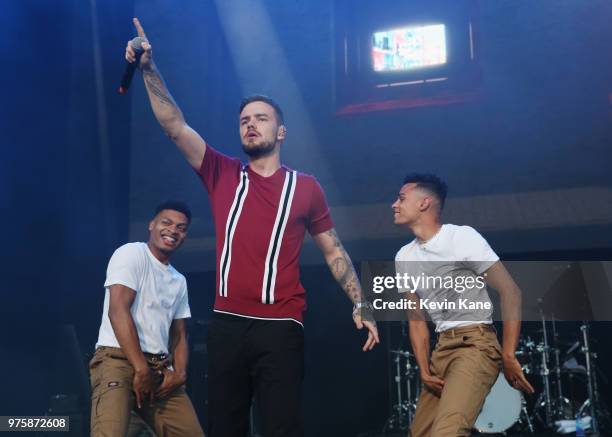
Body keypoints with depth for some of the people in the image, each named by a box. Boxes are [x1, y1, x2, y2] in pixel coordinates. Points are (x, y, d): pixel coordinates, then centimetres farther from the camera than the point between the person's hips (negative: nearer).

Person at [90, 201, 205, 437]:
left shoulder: (179, 281, 20)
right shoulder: (131, 253, -2)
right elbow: (118, 311, -14)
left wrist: (180, 373, 0)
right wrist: (141, 369, -17)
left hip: (160, 367, 7)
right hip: (118, 358, -7)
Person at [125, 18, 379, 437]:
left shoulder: (305, 186, 6)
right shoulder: (222, 174, 9)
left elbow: (333, 251, 9)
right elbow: (176, 126, 0)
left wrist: (361, 304, 0)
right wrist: (149, 69, -10)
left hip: (281, 325, -2)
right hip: (227, 322, 2)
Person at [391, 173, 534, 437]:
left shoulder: (462, 237, -10)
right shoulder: (404, 257, 11)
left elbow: (510, 292, -11)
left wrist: (508, 356, -15)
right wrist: (424, 370, 5)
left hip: (475, 343, -8)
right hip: (442, 348, 8)